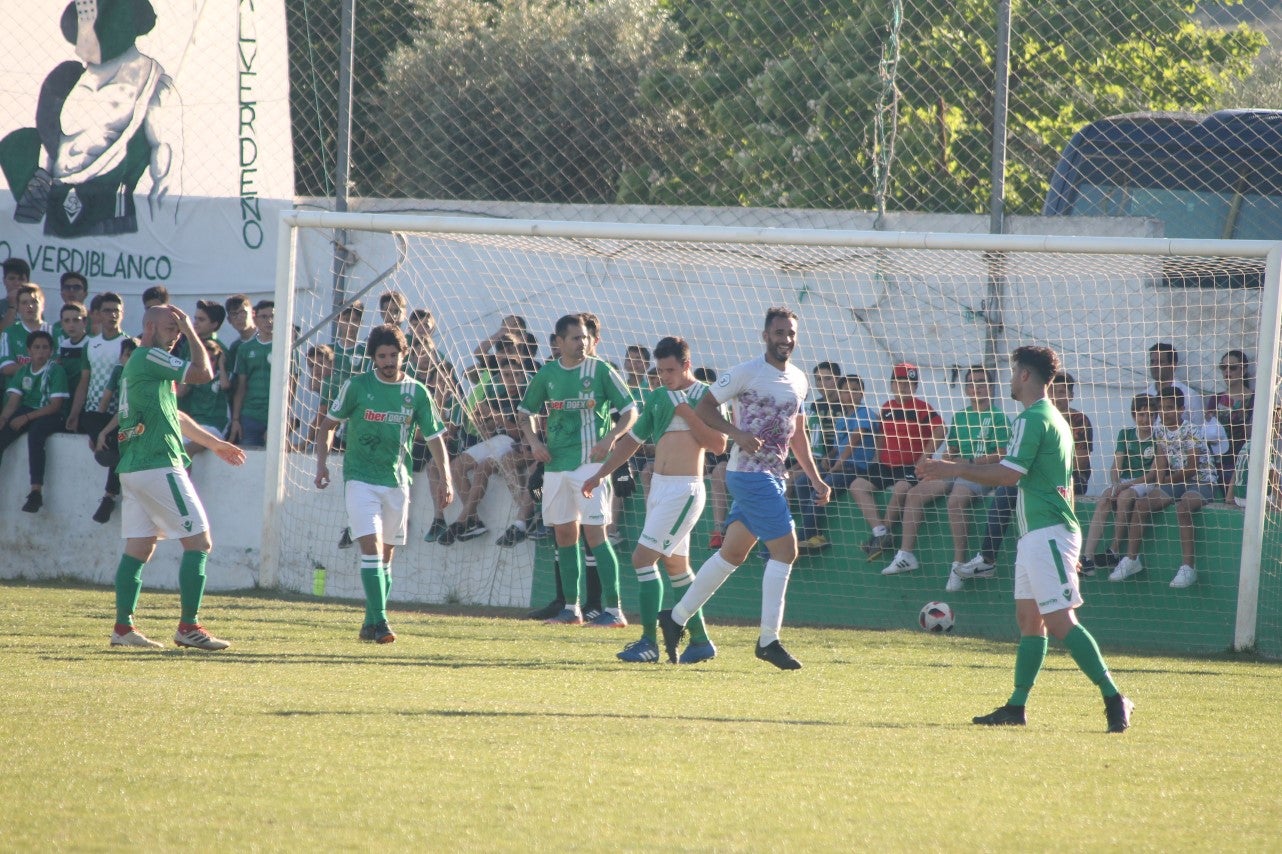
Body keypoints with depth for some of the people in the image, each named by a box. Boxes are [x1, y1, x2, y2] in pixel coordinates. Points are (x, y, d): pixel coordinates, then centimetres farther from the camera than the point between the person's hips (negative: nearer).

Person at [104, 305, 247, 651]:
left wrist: (213, 443, 35)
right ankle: (188, 626, -9)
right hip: (158, 466, -10)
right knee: (199, 542, -6)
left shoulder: (140, 363, 22)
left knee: (139, 548, 9)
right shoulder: (150, 358, -9)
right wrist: (192, 333, -1)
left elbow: (174, 416, 30)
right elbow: (203, 373, -13)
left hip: (133, 468, 10)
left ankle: (123, 627, 6)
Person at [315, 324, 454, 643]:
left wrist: (445, 479, -2)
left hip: (396, 481, 3)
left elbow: (435, 437, 7)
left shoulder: (416, 393, 2)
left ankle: (371, 625, 20)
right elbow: (329, 423, 6)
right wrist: (322, 462, -6)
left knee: (386, 555, 9)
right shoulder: (357, 386, -3)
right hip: (360, 479, -3)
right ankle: (379, 621, -22)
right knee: (371, 547, -16)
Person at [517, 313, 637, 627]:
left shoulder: (600, 371, -3)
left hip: (590, 461, -5)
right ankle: (571, 607, 17)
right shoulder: (547, 374, 8)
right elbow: (525, 412, 20)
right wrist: (533, 441, 2)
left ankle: (614, 609, -12)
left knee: (594, 533, -11)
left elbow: (630, 411, 0)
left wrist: (610, 438, -16)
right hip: (556, 463, 5)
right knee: (564, 534, 8)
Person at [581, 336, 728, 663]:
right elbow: (632, 440, 20)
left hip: (684, 489, -8)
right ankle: (701, 641, 19)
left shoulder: (704, 397, -8)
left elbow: (718, 445, -17)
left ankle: (649, 641, -11)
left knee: (643, 557, -14)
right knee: (676, 566, 12)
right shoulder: (657, 398, 13)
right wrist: (600, 474, 15)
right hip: (658, 487, 8)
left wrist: (685, 411, -20)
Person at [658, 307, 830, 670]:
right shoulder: (747, 373, -10)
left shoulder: (799, 380, 13)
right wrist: (737, 433, -23)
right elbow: (704, 406, -9)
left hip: (774, 476, 8)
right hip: (749, 473, -8)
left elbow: (798, 433, 22)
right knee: (785, 548, -13)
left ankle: (676, 618, 22)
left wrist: (815, 478, 17)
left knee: (733, 552, 12)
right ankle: (768, 640, -7)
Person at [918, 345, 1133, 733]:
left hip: (1046, 533, -11)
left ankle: (1113, 698, -19)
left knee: (1061, 621, -14)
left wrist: (956, 469, -10)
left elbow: (1009, 473, -18)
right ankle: (1016, 706, 13)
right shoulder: (1054, 418, 19)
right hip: (1037, 535, 11)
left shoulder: (1033, 419, -13)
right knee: (1028, 618, 11)